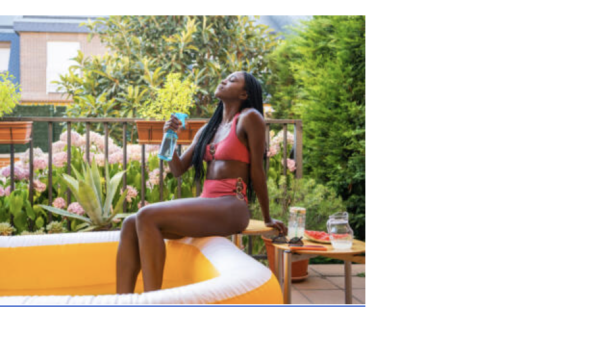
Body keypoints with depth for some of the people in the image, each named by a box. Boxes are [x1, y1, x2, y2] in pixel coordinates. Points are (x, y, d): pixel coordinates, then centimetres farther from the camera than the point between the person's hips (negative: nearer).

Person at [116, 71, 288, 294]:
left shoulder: (249, 118, -2)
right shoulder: (208, 129, 20)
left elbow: (257, 170, -1)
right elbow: (178, 170, 18)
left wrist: (267, 219, 4)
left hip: (231, 208, -8)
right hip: (205, 204, 8)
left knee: (147, 217, -26)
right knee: (130, 225, -11)